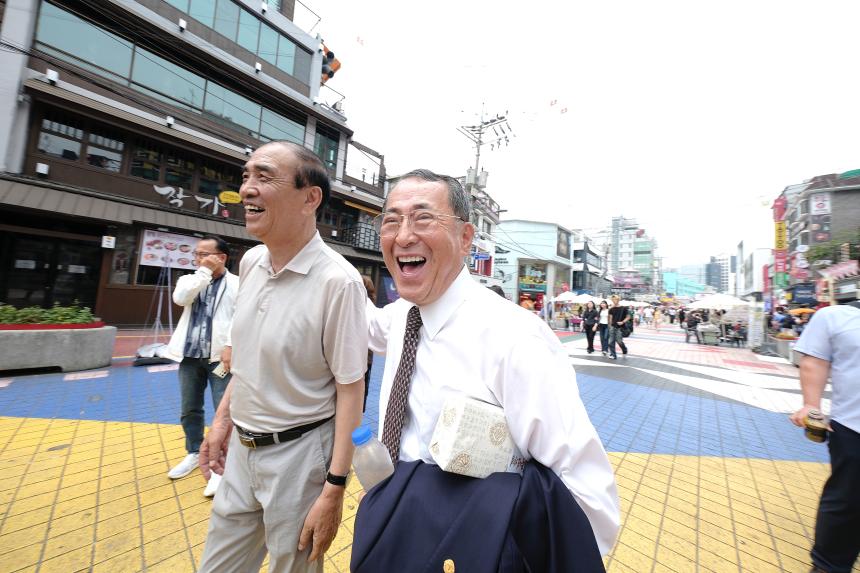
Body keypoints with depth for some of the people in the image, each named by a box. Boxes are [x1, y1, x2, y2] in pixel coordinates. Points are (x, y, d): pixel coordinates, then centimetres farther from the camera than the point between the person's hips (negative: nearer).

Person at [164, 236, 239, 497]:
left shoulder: (237, 284, -3)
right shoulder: (191, 279, 13)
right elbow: (180, 298, -9)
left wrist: (231, 346, -23)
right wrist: (204, 272, -9)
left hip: (220, 356, -5)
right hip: (190, 356, 6)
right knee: (189, 410, 18)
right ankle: (194, 453, 38)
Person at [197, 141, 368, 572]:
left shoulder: (338, 281, -24)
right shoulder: (250, 262, -1)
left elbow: (350, 390, -19)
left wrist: (333, 490, -16)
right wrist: (223, 417, 12)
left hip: (298, 452, -6)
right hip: (241, 447, 6)